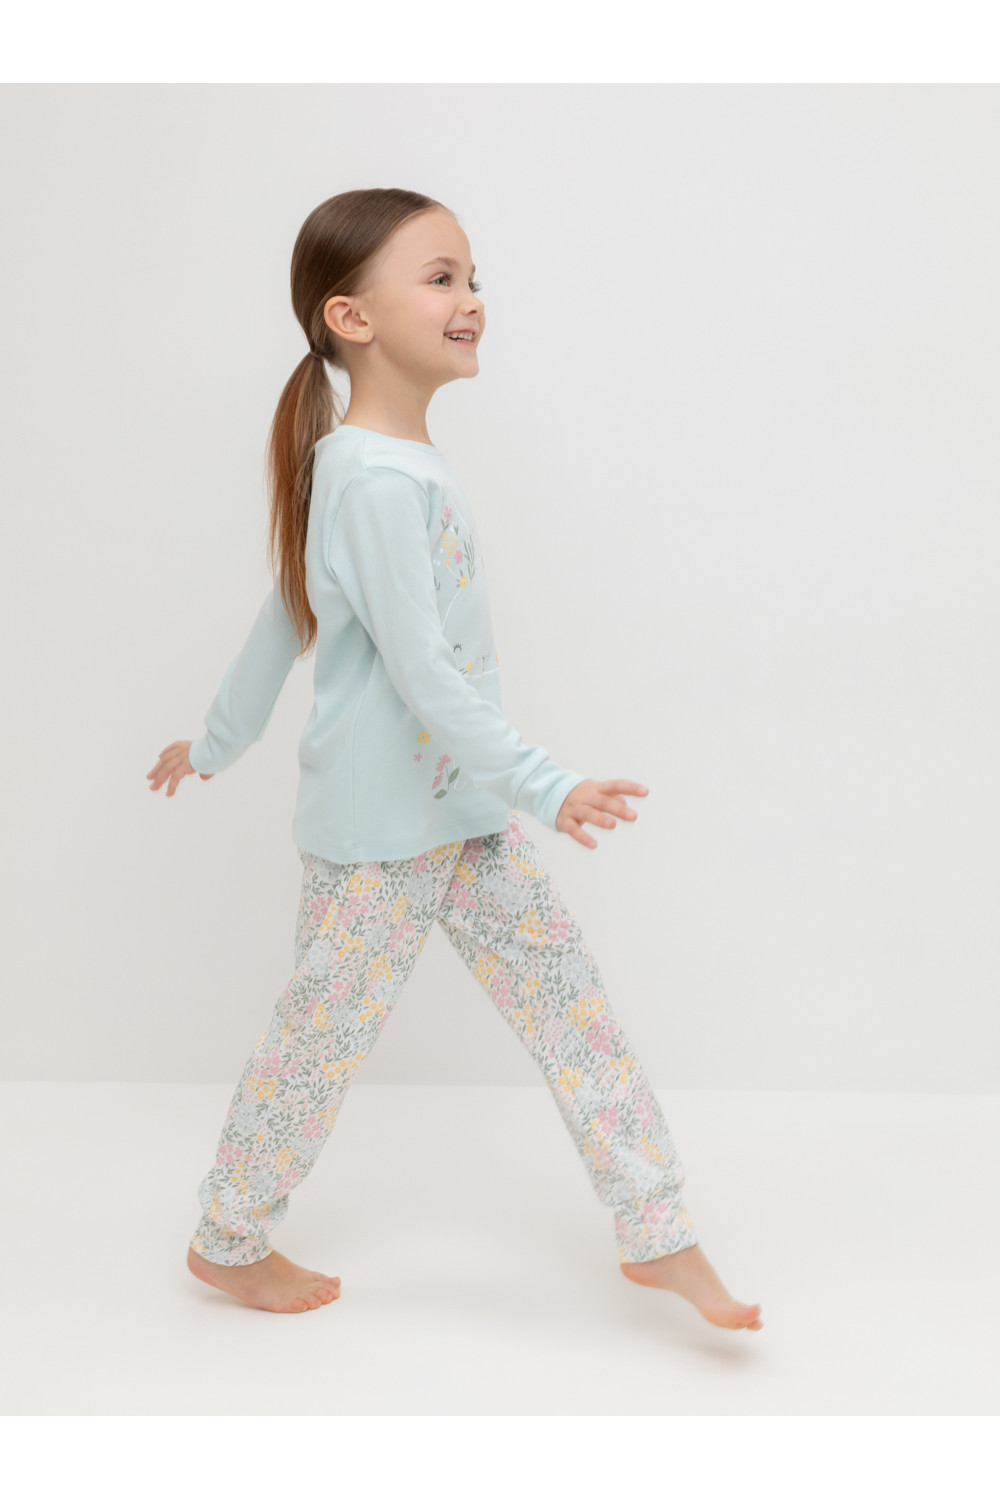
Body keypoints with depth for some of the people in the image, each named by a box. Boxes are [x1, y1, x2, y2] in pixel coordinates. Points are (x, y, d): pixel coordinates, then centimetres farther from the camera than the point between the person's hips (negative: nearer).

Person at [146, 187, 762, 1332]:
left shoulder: (396, 464, 9)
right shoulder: (376, 479, -22)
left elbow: (285, 618, 16)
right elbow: (419, 670, -27)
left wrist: (215, 745, 25)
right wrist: (546, 788, -28)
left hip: (462, 811, 9)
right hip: (377, 828, -9)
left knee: (569, 992, 8)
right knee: (323, 1035, 7)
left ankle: (660, 1239, 17)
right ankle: (227, 1243, 30)